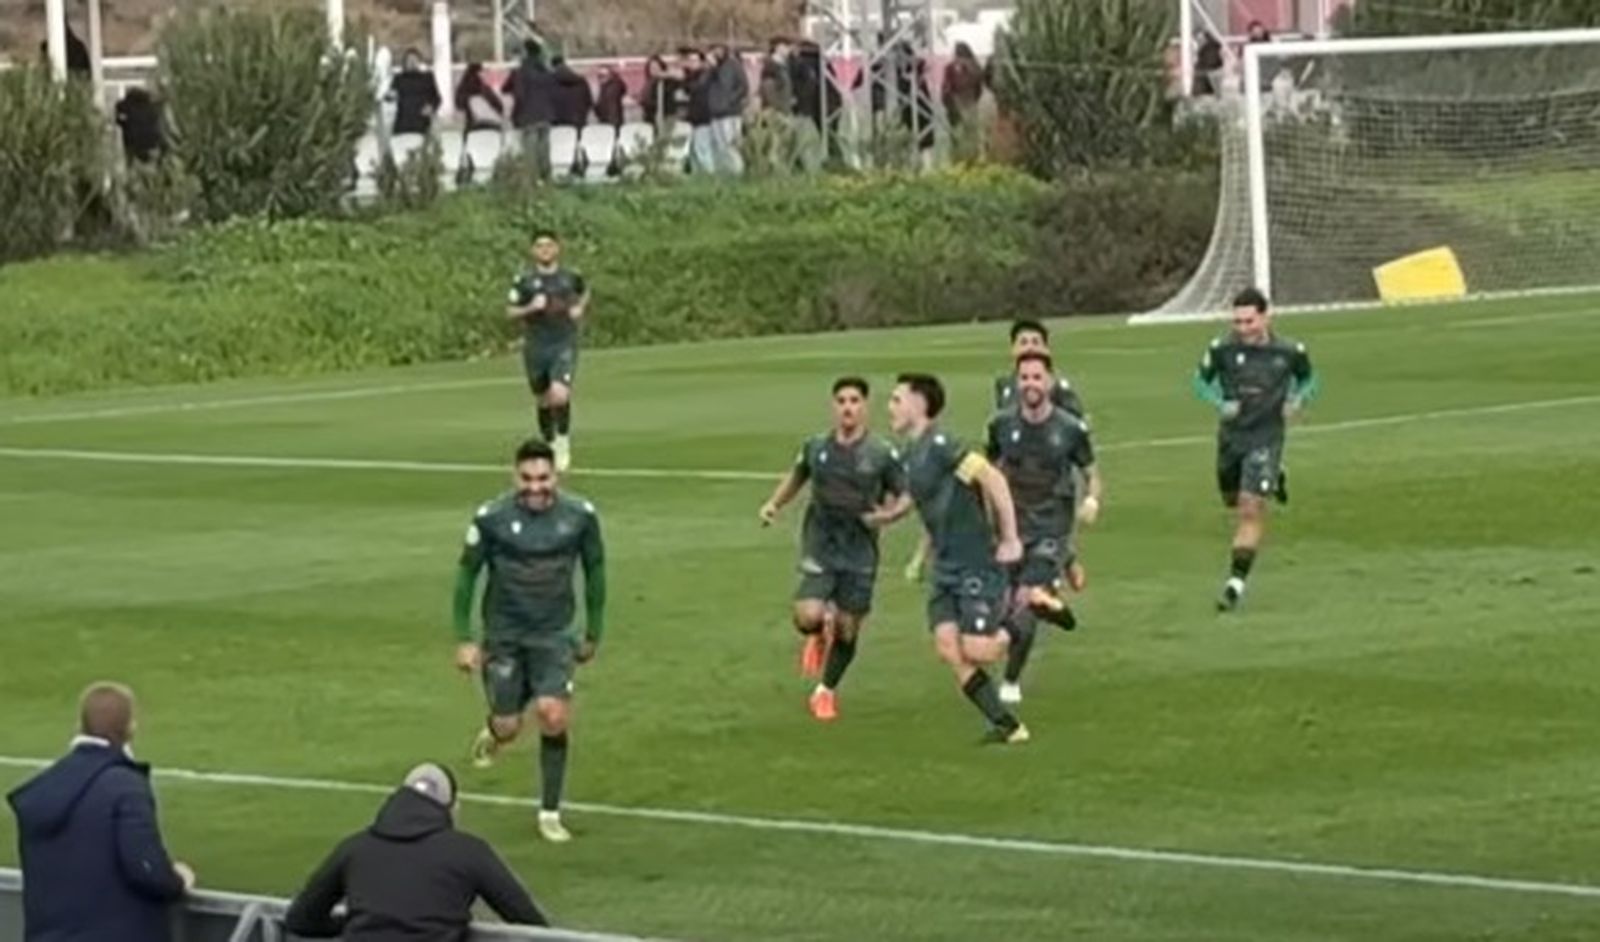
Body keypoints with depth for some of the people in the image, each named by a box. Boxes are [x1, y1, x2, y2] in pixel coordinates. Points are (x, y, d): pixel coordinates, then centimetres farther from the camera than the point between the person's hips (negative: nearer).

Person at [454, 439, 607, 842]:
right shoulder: (492, 518, -14)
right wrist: (464, 639, -3)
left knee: (554, 716, -16)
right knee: (508, 727, 3)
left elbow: (594, 571, 6)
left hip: (553, 634, 0)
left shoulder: (580, 516, -10)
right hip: (503, 635, 0)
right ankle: (493, 734, 44)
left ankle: (550, 813, 0)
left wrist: (593, 634, 10)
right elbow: (467, 575, -2)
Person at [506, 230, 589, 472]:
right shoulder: (524, 281, -1)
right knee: (544, 400, 11)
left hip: (564, 345, -1)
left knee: (560, 395, -20)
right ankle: (550, 445, 30)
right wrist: (530, 308, -17)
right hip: (536, 347, 1)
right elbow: (510, 311, 1)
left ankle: (564, 440, 3)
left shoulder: (571, 277, 3)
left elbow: (585, 292, 25)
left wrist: (580, 308, 6)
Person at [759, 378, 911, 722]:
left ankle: (826, 690, 31)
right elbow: (796, 476, 21)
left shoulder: (882, 454, -6)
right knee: (808, 616, -20)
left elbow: (906, 497, 1)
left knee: (847, 630, 6)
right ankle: (817, 636, 20)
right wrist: (774, 503, 5)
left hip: (860, 551, 0)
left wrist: (888, 515, -19)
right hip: (819, 547, 1)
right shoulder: (816, 447, 2)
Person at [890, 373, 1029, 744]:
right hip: (945, 568, 9)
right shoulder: (909, 456, 12)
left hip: (977, 564, -9)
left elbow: (993, 479, -21)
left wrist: (1010, 539, -20)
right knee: (948, 647, -6)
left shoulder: (940, 446, -16)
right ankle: (1006, 725, -1)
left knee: (977, 651, -11)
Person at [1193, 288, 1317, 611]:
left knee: (1251, 509, -12)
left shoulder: (1289, 352, -9)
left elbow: (1308, 379, 11)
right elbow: (1202, 380, 6)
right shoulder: (1222, 349, -10)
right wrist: (1220, 403, -13)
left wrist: (1297, 401, -10)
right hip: (1231, 435, 3)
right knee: (1233, 500, 20)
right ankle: (1275, 477, 52)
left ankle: (1236, 582, -9)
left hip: (1266, 436, -3)